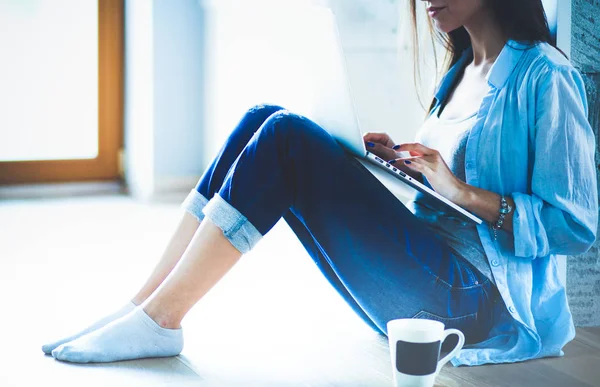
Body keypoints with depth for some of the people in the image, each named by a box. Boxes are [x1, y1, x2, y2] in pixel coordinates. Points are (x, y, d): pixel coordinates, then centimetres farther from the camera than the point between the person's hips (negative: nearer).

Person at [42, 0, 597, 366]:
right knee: (265, 120, -5)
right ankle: (142, 308, -11)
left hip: (477, 298, -8)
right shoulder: (463, 72, 19)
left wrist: (462, 191, -20)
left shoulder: (543, 76, -7)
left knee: (285, 137, -21)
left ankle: (160, 320, -18)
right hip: (426, 278, 8)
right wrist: (404, 164, 6)